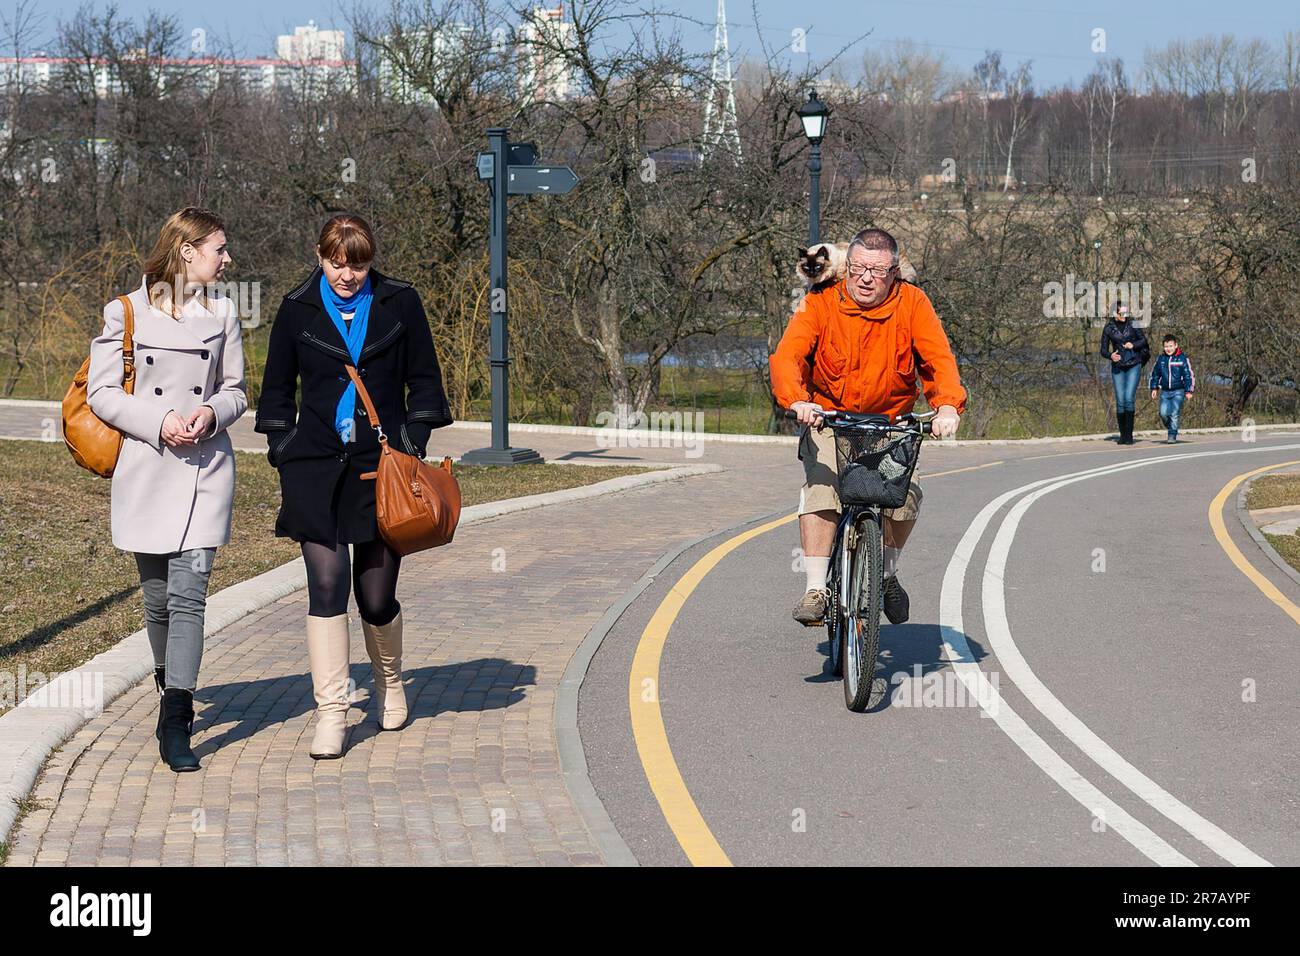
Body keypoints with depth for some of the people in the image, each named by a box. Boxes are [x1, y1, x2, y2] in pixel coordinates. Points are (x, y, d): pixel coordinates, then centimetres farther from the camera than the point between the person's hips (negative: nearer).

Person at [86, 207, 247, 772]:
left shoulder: (222, 314, 8)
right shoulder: (126, 313, 1)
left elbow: (236, 390, 14)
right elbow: (101, 392, 0)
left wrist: (211, 413, -8)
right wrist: (158, 422, -14)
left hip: (206, 469, 1)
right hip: (145, 468, -1)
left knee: (189, 593, -10)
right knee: (157, 596, 8)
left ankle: (175, 722, -12)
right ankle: (170, 679, 34)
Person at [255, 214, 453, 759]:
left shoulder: (400, 304, 3)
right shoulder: (297, 311, 4)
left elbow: (424, 382, 9)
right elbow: (276, 392, 13)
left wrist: (412, 445, -1)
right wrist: (285, 458, 6)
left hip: (381, 467, 0)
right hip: (316, 468, 0)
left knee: (377, 597, 4)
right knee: (326, 585, -10)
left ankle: (389, 683, 33)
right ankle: (331, 713, -5)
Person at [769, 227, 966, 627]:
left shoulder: (912, 303, -8)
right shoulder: (821, 303, -12)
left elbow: (940, 358, -18)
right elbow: (787, 356, -24)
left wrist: (947, 407, -37)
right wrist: (798, 402, -44)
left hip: (891, 423, 1)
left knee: (906, 492, -20)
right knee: (821, 486, -27)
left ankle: (888, 572, 9)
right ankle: (815, 589, -22)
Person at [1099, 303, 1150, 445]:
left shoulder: (1133, 324, -1)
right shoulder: (1109, 328, 0)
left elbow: (1143, 340, 6)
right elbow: (1103, 350, 3)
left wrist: (1133, 345, -15)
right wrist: (1110, 355, -19)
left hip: (1133, 365, -1)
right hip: (1117, 367, 1)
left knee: (1129, 398, -12)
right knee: (1120, 401, 0)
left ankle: (1129, 435, -10)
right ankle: (1122, 435, 10)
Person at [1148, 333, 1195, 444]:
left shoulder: (1183, 358, -5)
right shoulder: (1160, 358, 6)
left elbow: (1189, 375, -1)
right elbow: (1155, 374, 20)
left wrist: (1189, 391, -4)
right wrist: (1154, 388, 17)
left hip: (1178, 391, -3)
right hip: (1165, 392, 3)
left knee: (1174, 414, -12)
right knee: (1163, 413, -9)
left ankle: (1172, 436, -4)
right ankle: (1170, 429, 17)